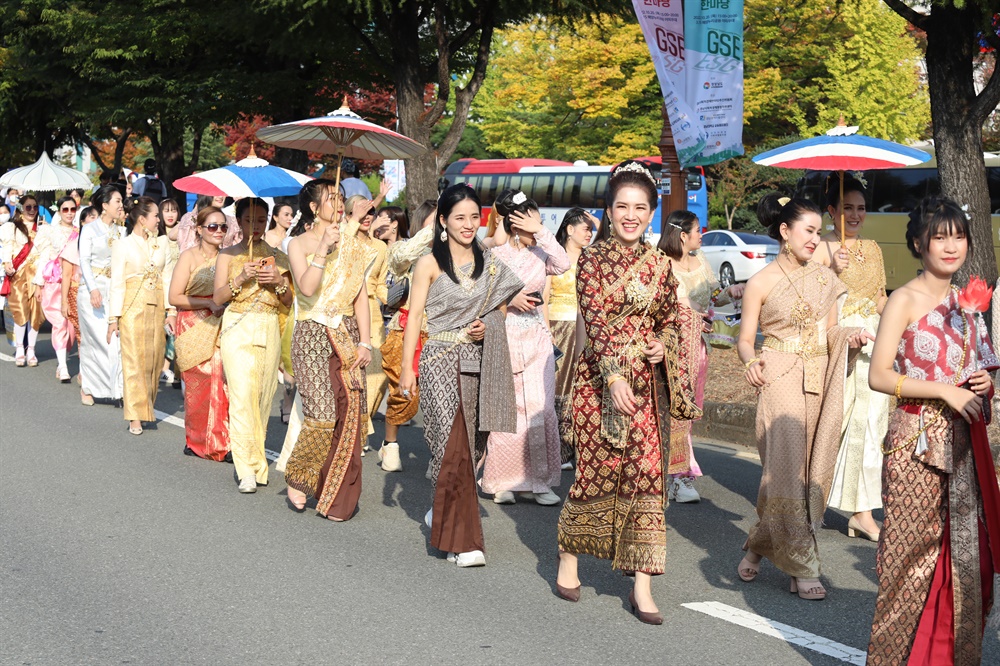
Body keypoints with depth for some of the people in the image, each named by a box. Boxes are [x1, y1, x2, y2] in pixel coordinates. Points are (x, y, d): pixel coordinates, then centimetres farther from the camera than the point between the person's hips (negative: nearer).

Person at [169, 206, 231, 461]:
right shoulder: (189, 257, -3)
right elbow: (174, 297, -9)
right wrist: (210, 303, -14)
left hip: (220, 330, 4)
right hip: (195, 331, -4)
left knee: (222, 385, -5)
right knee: (199, 386, -5)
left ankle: (220, 443, 2)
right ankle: (198, 442, 9)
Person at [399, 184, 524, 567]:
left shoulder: (489, 264, 12)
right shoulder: (430, 264, -1)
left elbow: (501, 310, 18)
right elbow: (414, 316, -3)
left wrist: (487, 327, -5)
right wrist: (406, 368, -9)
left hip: (478, 363, 5)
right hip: (441, 361, -5)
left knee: (471, 446, 7)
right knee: (455, 447, -11)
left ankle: (442, 514, 31)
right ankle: (463, 540, -8)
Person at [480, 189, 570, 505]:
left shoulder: (538, 252, 8)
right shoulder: (494, 254, -4)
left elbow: (562, 264, -12)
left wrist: (542, 232, -13)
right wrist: (508, 300, -14)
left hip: (537, 336, 5)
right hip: (505, 335, -5)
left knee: (540, 408, 2)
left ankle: (538, 480, 9)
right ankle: (503, 481, 10)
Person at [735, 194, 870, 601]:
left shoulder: (825, 278, 11)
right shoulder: (762, 282, -2)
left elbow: (830, 331, 17)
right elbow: (745, 339, 0)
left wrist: (849, 337, -5)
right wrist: (751, 361, -21)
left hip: (820, 381, 5)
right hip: (781, 380, -5)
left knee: (814, 471, 5)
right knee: (787, 470, -9)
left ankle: (759, 546, 22)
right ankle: (803, 568, -2)